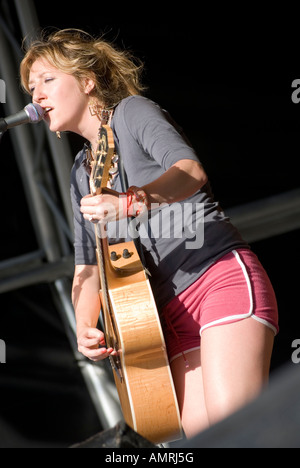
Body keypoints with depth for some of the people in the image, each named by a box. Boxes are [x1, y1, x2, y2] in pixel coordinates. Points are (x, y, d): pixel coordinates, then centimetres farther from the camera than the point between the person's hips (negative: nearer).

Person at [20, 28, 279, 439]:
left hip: (223, 276, -6)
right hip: (172, 310, 7)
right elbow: (87, 267, 21)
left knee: (235, 428, -24)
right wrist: (84, 327, 3)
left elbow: (191, 171, -16)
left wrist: (132, 201, -34)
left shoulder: (132, 110, 4)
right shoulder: (81, 175, 23)